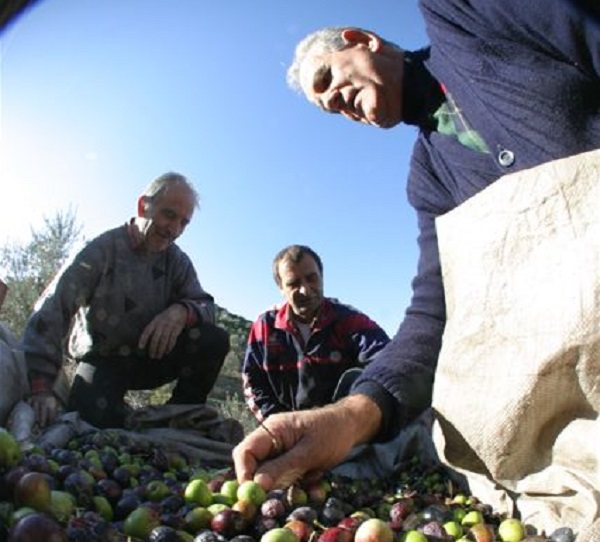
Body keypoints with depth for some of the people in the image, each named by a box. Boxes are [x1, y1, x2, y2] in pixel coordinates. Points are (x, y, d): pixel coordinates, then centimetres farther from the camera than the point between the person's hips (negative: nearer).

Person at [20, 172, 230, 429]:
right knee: (94, 419, -33)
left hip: (151, 357, 4)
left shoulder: (177, 261, -2)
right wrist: (41, 387, -35)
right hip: (102, 359, -3)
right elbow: (52, 312, -24)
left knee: (215, 340, -20)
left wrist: (181, 311, -33)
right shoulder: (102, 250, -16)